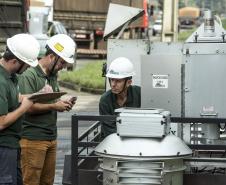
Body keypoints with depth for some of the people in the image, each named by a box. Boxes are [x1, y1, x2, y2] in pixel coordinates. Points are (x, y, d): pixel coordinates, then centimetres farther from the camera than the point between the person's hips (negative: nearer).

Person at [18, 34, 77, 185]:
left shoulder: (53, 76, 16)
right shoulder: (29, 75, -10)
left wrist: (63, 105, 5)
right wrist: (54, 106, -15)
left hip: (51, 138, 8)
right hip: (33, 139, -8)